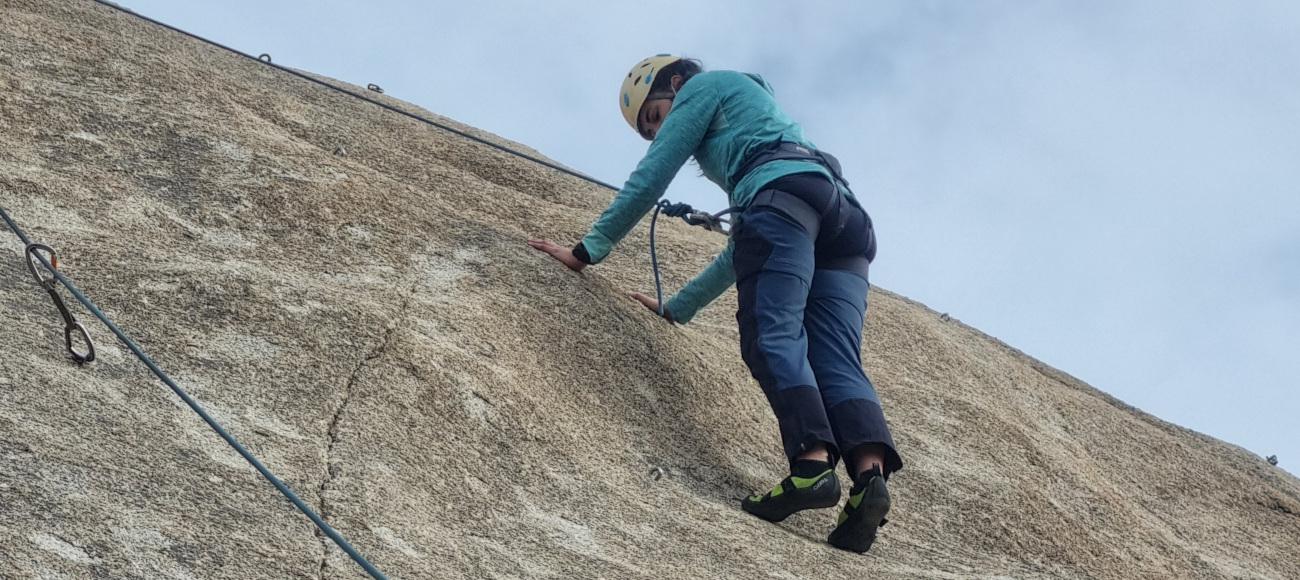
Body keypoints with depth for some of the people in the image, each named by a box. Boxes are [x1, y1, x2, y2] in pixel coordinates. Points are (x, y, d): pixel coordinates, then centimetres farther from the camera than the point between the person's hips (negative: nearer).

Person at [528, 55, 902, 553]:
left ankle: (812, 464, -42)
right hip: (845, 217, 7)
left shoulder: (707, 87, 22)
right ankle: (870, 472, -33)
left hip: (784, 191, -7)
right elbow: (743, 249, 43)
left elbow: (651, 176, 15)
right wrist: (678, 308, 46)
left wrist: (590, 249, 19)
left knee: (772, 335, -22)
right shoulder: (752, 127, 43)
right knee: (836, 361, -10)